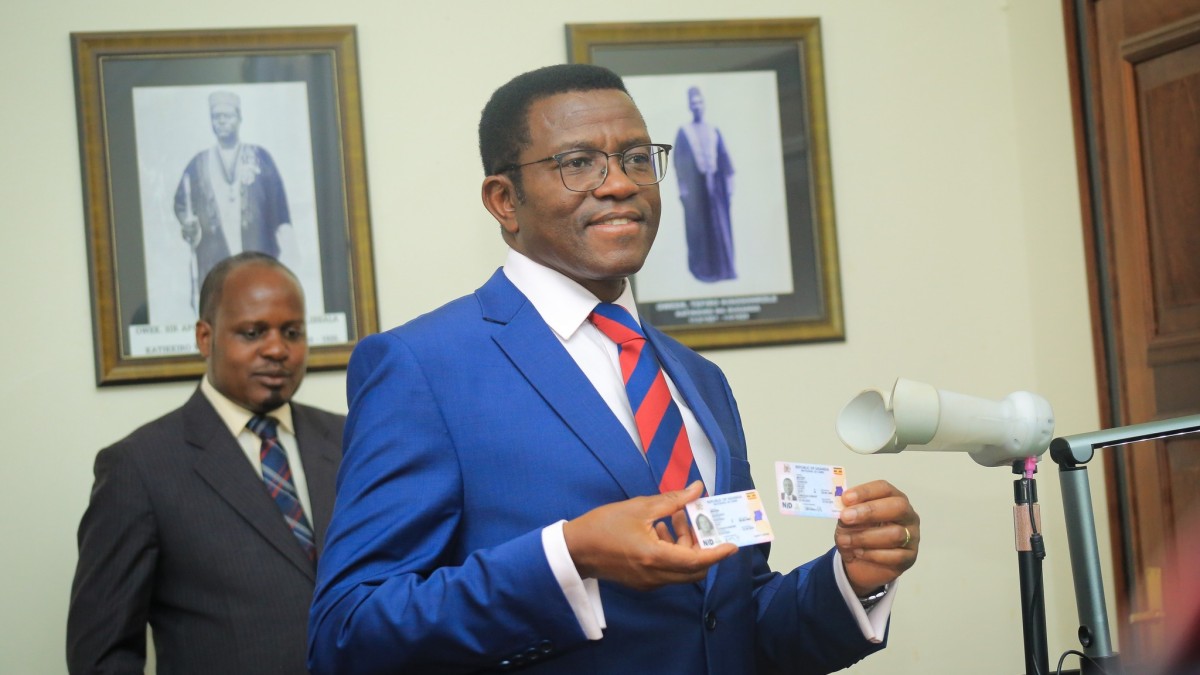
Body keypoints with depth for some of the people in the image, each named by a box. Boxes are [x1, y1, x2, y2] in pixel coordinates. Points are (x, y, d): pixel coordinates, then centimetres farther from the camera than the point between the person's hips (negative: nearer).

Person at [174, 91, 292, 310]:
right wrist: (188, 223, -8)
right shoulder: (199, 163, 14)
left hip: (257, 254, -1)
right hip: (213, 257, 1)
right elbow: (181, 201, 12)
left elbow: (278, 202, 6)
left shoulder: (260, 157, 10)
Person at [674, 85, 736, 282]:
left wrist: (729, 180, -2)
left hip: (715, 184, 3)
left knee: (720, 226, 2)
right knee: (699, 227, -1)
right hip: (695, 185, -3)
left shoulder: (714, 131, 10)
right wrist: (682, 186, -10)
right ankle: (702, 269, 3)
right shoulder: (683, 132, 2)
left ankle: (724, 267, 5)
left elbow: (724, 157, 8)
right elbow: (679, 160, -2)